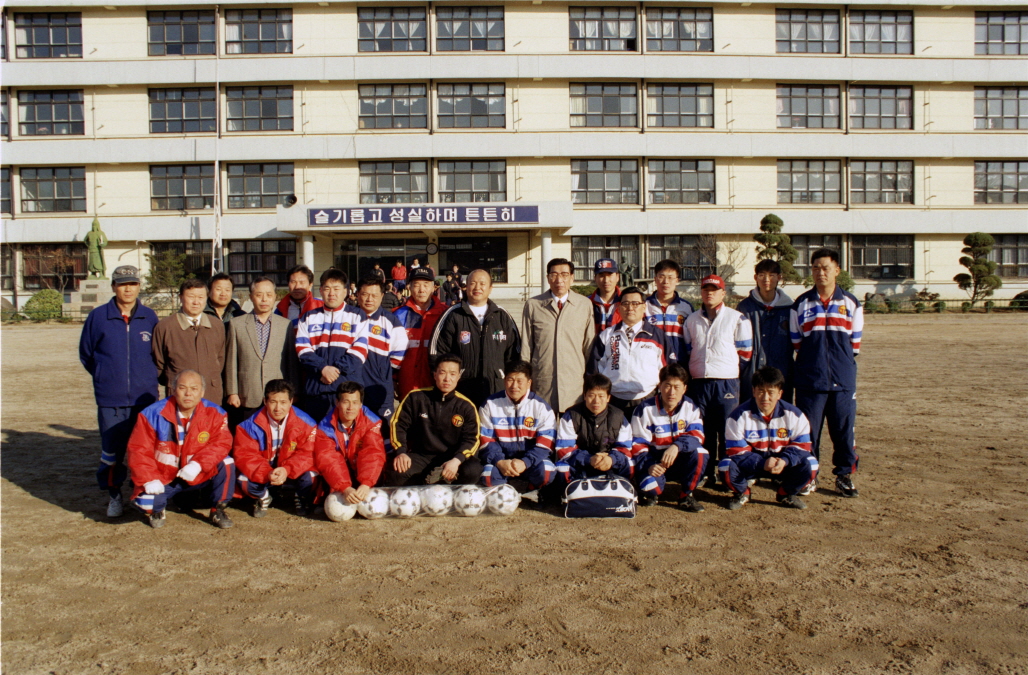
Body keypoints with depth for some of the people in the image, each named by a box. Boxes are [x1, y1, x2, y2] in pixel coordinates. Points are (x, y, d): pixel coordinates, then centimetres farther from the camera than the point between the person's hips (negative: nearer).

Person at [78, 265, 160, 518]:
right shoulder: (98, 316, 0)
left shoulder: (149, 317, 4)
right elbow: (86, 354, 12)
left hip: (145, 398, 1)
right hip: (110, 399, -1)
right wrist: (105, 376, 14)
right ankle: (114, 496, 22)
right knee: (111, 451, 5)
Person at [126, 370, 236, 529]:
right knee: (145, 502, -26)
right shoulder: (153, 414, -12)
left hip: (200, 476, 1)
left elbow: (221, 443, -17)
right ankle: (157, 510, 14)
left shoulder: (214, 413, -9)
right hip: (163, 479, 0)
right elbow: (138, 450, -10)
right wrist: (149, 480, -22)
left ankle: (218, 510, -2)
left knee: (227, 464, -24)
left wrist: (198, 464, -33)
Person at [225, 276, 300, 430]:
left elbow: (293, 362, 8)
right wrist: (232, 392, 1)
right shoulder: (236, 324, 7)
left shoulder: (286, 325, 8)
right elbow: (231, 362, 6)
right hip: (247, 399, 0)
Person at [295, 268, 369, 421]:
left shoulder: (357, 316, 10)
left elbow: (360, 349, 0)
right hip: (315, 387, 2)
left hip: (348, 389, -2)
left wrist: (337, 369, -12)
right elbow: (302, 349, 6)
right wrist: (322, 367, -11)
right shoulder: (309, 318, 17)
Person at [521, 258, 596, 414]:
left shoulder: (585, 305, 6)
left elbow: (590, 345, 10)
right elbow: (526, 346, 8)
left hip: (576, 383, 0)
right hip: (542, 385, 0)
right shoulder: (533, 305, 5)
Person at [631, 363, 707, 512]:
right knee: (650, 486, -33)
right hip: (654, 462, -2)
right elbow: (638, 445, -10)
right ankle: (649, 491, 8)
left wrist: (677, 446, -36)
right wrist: (649, 465, -29)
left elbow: (696, 436, -16)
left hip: (681, 462, 2)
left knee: (700, 453, -28)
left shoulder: (691, 408, -3)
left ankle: (686, 496, -8)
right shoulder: (645, 410, -10)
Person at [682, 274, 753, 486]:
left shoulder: (737, 318, 1)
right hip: (698, 382, 4)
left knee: (727, 433, -1)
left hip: (726, 383, -4)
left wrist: (723, 363, 5)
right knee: (702, 433, 8)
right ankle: (706, 474, 17)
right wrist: (699, 367, 9)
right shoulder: (692, 320, 12)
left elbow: (745, 352, 2)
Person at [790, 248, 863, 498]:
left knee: (844, 429, 4)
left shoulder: (851, 303, 8)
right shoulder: (801, 304, 6)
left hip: (843, 380, 1)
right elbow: (797, 342, 9)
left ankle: (844, 475, 17)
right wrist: (813, 361, 4)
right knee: (808, 430, 4)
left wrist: (842, 361, 5)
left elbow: (855, 342, 12)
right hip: (809, 380, 0)